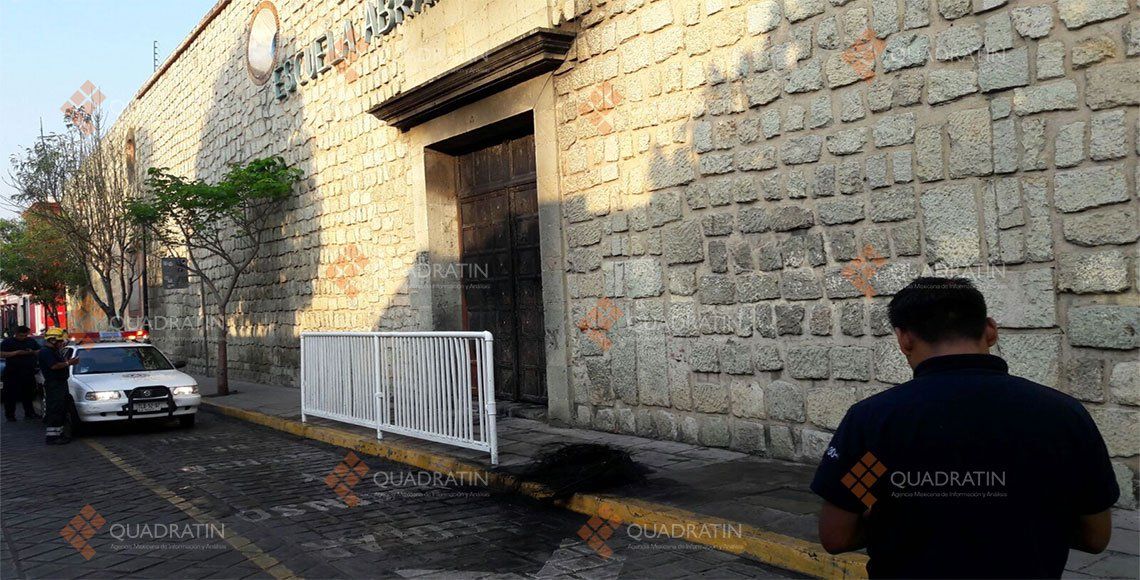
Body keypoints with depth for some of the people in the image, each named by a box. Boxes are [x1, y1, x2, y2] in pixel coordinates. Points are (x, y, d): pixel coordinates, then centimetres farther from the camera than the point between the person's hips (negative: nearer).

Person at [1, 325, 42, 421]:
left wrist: (32, 352, -5)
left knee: (28, 394, 9)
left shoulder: (31, 341, 12)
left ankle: (29, 413, 16)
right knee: (11, 395, -1)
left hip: (28, 373, 4)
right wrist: (16, 353, -19)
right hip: (12, 373, -4)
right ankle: (10, 414, 5)